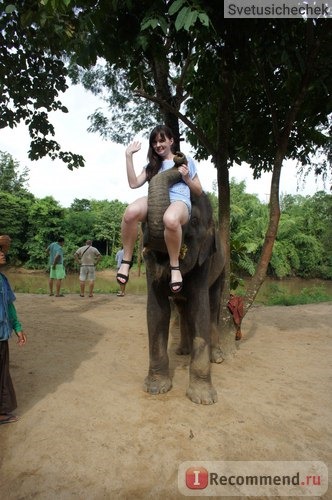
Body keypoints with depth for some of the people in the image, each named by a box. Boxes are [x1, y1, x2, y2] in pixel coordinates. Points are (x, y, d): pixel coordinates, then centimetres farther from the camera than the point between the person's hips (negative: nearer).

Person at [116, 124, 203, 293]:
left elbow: (199, 191, 21)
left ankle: (174, 266, -23)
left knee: (170, 219, -44)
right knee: (131, 212, -36)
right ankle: (126, 260, -19)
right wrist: (129, 155, 11)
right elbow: (134, 183, 10)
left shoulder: (186, 161, 22)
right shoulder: (152, 165, 27)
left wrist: (186, 178, 2)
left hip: (179, 201, -2)